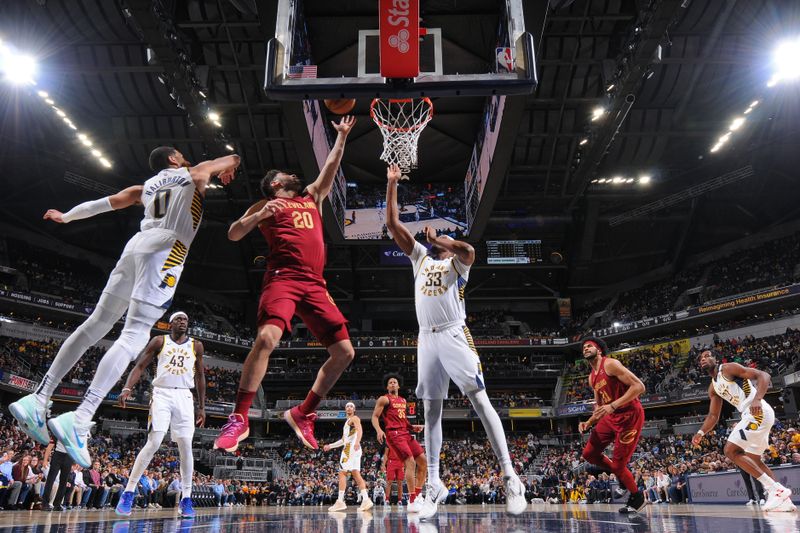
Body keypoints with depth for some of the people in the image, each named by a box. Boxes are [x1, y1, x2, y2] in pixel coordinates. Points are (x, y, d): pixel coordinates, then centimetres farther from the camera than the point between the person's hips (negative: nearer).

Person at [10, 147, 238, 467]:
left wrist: (66, 216, 46)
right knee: (134, 336, -15)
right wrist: (226, 170, 50)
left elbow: (104, 202, 32)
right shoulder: (194, 174, 17)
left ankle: (38, 400, 10)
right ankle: (79, 420, -26)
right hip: (166, 250, -7)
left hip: (136, 246, 7)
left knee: (96, 325, 12)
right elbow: (231, 158, 28)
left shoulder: (147, 186, 29)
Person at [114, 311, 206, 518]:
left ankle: (186, 499, 6)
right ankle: (128, 493, 0)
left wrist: (202, 407, 12)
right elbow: (140, 366, 2)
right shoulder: (159, 341, 5)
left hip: (184, 397, 2)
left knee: (186, 446, -2)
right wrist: (127, 388, -15)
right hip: (162, 394, -2)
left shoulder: (196, 345, 11)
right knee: (153, 443, -12)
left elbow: (200, 376, 15)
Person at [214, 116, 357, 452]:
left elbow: (330, 168, 32)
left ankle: (303, 414, 10)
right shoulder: (267, 204, 18)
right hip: (283, 278, -5)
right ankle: (239, 419, -19)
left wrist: (342, 136, 31)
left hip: (315, 285, 5)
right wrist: (260, 215, -8)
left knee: (344, 352, -1)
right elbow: (233, 234, 8)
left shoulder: (313, 198, 31)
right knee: (267, 338, -29)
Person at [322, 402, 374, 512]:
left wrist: (357, 441, -37)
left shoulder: (354, 418, 1)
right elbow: (343, 440, 34)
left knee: (342, 472, -11)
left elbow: (359, 430, -19)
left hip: (351, 448, -9)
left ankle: (340, 501, -13)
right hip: (348, 448, 9)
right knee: (355, 473, 0)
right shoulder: (347, 422, 29)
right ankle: (366, 499, -10)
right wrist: (330, 446, 35)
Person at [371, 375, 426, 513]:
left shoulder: (403, 400, 23)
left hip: (405, 433, 8)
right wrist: (379, 430, -22)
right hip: (394, 434, -8)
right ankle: (412, 502, -16)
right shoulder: (384, 399, 1)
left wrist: (412, 427, 17)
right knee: (410, 462, -20)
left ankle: (417, 496, 11)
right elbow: (375, 417, -5)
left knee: (423, 461, 1)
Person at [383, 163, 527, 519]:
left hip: (454, 336, -5)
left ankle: (510, 478, -7)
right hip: (427, 340, 5)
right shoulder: (420, 258, 19)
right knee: (431, 411, 4)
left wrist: (438, 238, -9)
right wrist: (392, 184, 10)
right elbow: (392, 225, 14)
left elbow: (469, 251, -22)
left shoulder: (456, 263, 5)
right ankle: (434, 485, 10)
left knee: (480, 401, -10)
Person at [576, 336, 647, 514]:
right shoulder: (592, 377, 12)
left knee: (617, 464, -5)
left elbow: (639, 386, -22)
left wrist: (613, 405, -27)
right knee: (589, 453, 6)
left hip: (630, 416, -9)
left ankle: (637, 498, 21)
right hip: (611, 416, 9)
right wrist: (588, 422, 6)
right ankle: (622, 475, 26)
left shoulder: (610, 364, -15)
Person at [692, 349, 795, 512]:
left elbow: (763, 375, -14)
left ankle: (775, 490, -14)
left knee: (730, 451, -14)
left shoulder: (728, 368, -5)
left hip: (759, 412, -10)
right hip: (752, 415, 10)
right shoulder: (713, 388, 20)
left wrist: (757, 399, -30)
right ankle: (783, 498, 17)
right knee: (754, 460, 17)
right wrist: (701, 433, 6)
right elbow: (713, 416, 21)